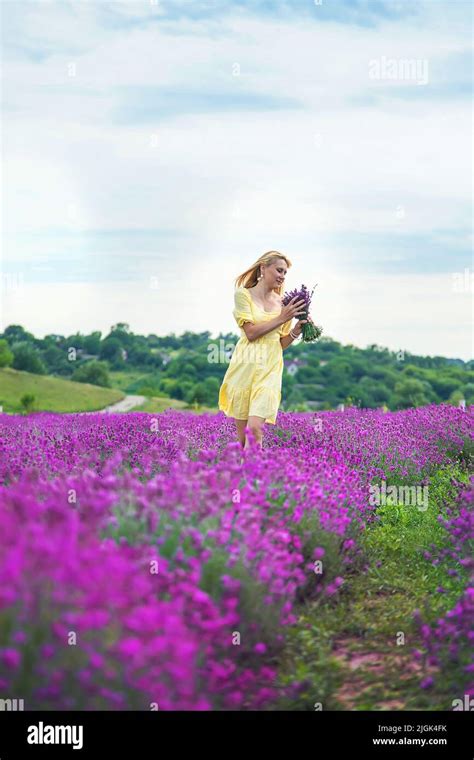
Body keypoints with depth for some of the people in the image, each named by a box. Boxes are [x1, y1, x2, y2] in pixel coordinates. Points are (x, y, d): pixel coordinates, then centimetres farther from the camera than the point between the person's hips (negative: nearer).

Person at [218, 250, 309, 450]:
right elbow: (251, 332, -8)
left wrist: (297, 329, -4)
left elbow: (282, 343, 14)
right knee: (242, 433, 3)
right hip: (245, 366, -1)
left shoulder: (282, 302, 11)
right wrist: (282, 318, -10)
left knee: (255, 428, -16)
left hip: (270, 369, 1)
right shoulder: (243, 294, 1)